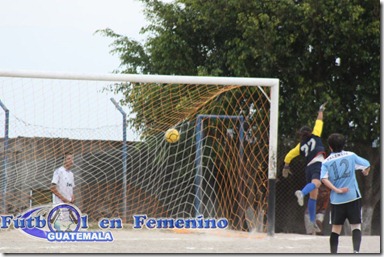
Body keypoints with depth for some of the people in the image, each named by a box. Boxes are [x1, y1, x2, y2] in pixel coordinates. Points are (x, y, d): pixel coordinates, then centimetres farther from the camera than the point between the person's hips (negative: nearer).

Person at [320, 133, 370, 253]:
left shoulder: (326, 162, 5)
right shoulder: (351, 156, 4)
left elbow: (324, 178, -10)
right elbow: (367, 166, 5)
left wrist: (337, 190, -11)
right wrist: (366, 172, 28)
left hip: (336, 199, 1)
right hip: (353, 197, -1)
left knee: (336, 228, 11)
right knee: (356, 226, 1)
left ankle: (333, 253, 5)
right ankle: (356, 250, -20)